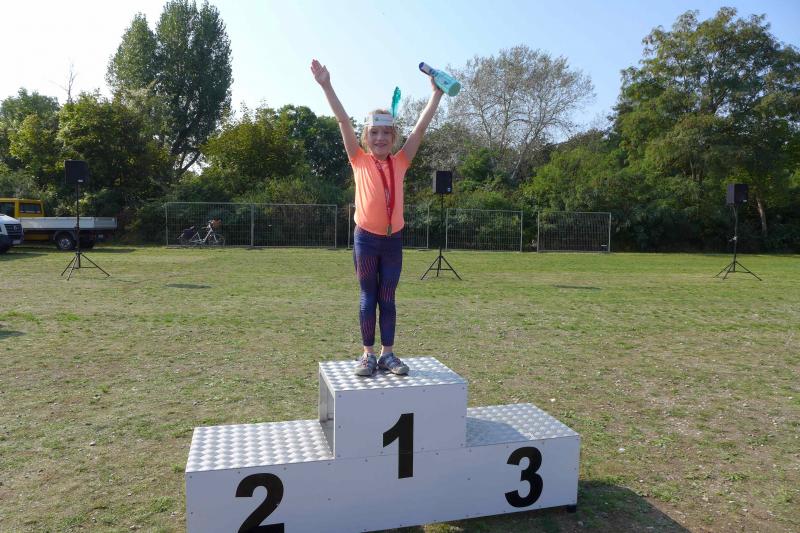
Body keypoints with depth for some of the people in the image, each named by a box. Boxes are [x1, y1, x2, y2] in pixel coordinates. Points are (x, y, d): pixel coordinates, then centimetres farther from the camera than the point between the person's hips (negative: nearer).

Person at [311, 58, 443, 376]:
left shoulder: (400, 162, 5)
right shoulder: (360, 160, 0)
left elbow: (421, 126, 3)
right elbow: (343, 121, -7)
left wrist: (437, 92, 1)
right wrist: (326, 86, -12)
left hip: (393, 239, 2)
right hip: (365, 237, -2)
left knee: (387, 298, 8)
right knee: (368, 297, 7)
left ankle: (388, 354, 16)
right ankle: (368, 354, 15)